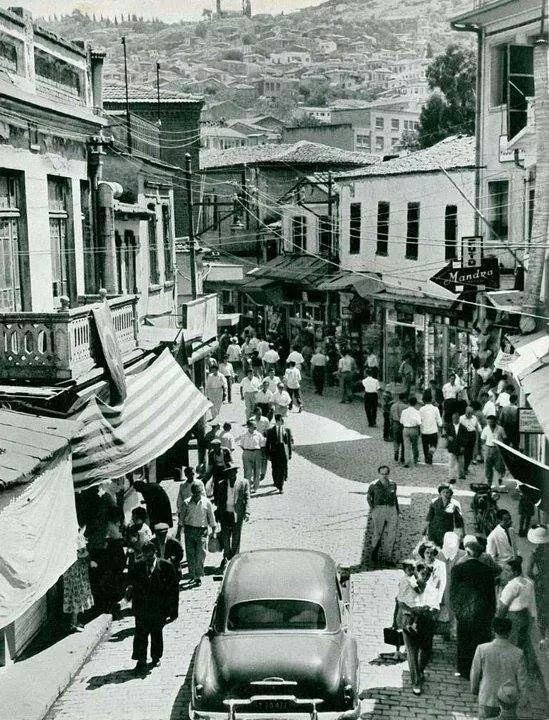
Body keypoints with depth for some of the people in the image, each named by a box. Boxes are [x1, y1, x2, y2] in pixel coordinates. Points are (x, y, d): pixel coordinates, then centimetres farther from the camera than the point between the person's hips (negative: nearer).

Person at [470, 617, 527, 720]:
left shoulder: (482, 649, -22)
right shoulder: (518, 654, -21)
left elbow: (475, 673, -8)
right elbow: (522, 678, -9)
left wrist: (474, 688, 12)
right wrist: (520, 693, 11)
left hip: (487, 698, 0)